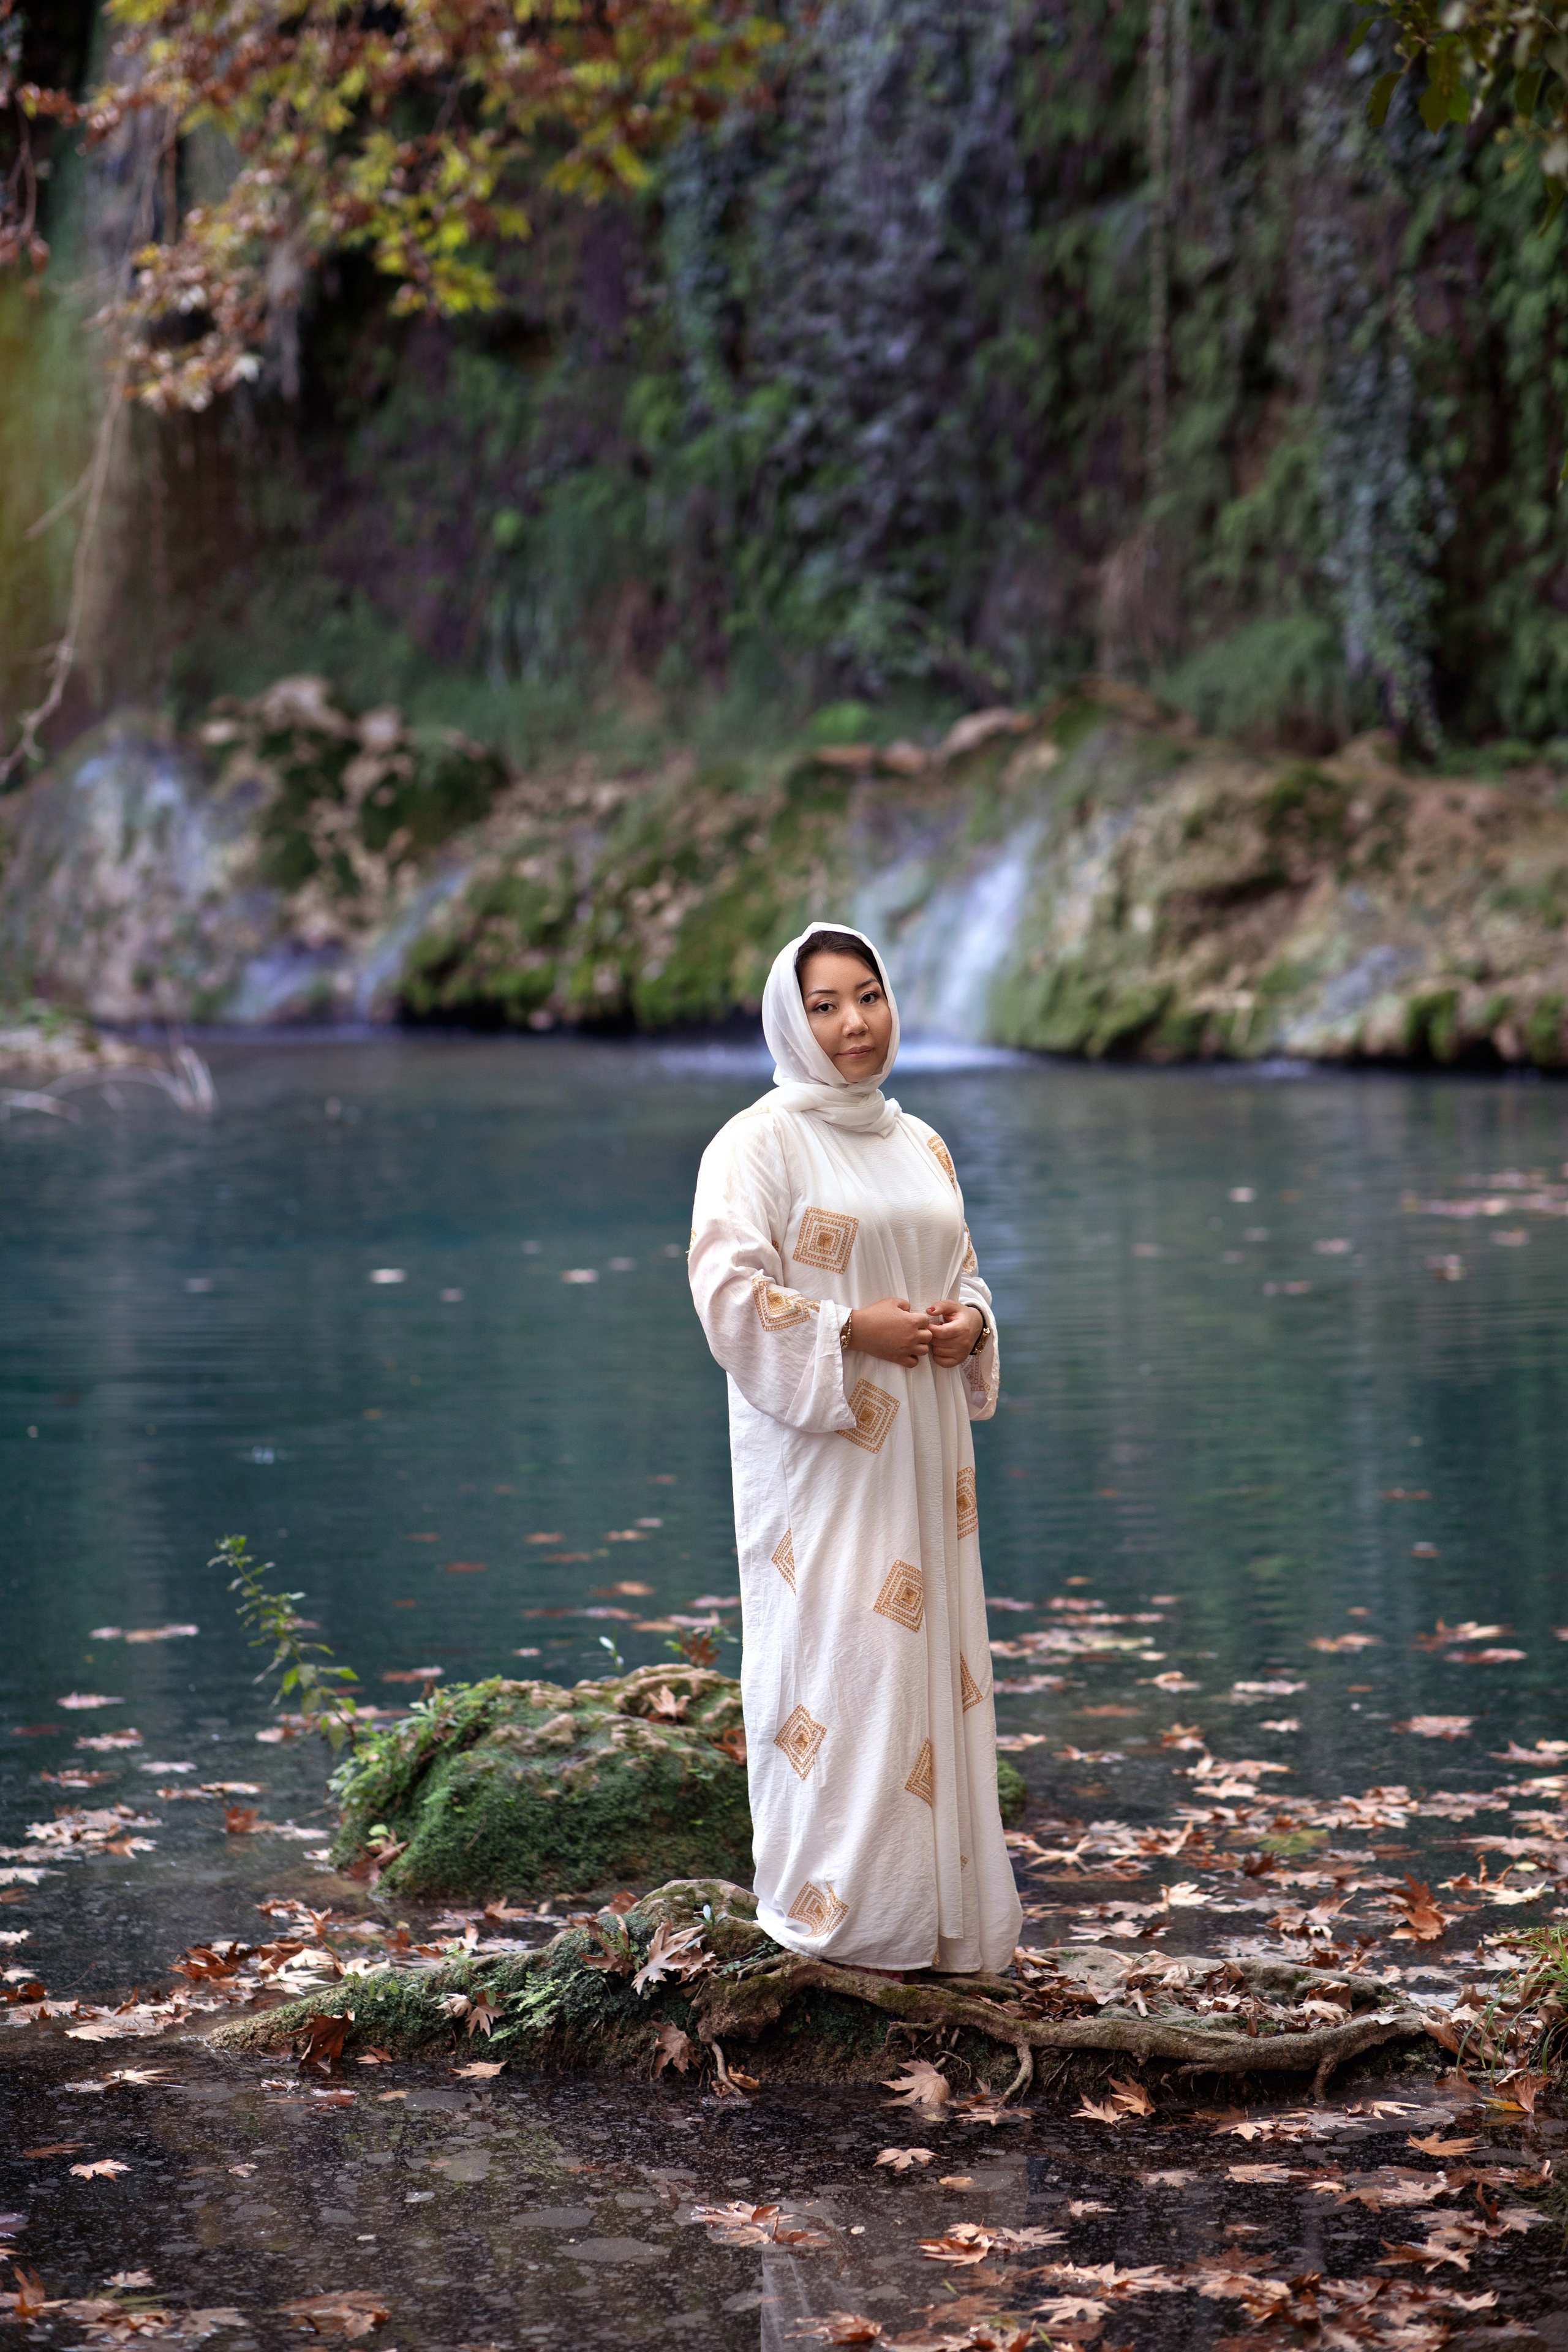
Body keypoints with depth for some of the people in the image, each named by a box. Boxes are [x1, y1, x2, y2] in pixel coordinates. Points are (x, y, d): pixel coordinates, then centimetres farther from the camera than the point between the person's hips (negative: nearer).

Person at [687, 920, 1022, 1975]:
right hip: (817, 1452, -7)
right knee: (833, 1656, -8)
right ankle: (829, 1911, -1)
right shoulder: (760, 1143, -6)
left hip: (919, 1451, 7)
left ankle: (939, 1906, 16)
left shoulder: (921, 1147, 15)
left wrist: (968, 1325, 0)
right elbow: (727, 1286, -14)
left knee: (933, 1647, 7)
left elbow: (966, 1272, 22)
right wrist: (851, 1330, -18)